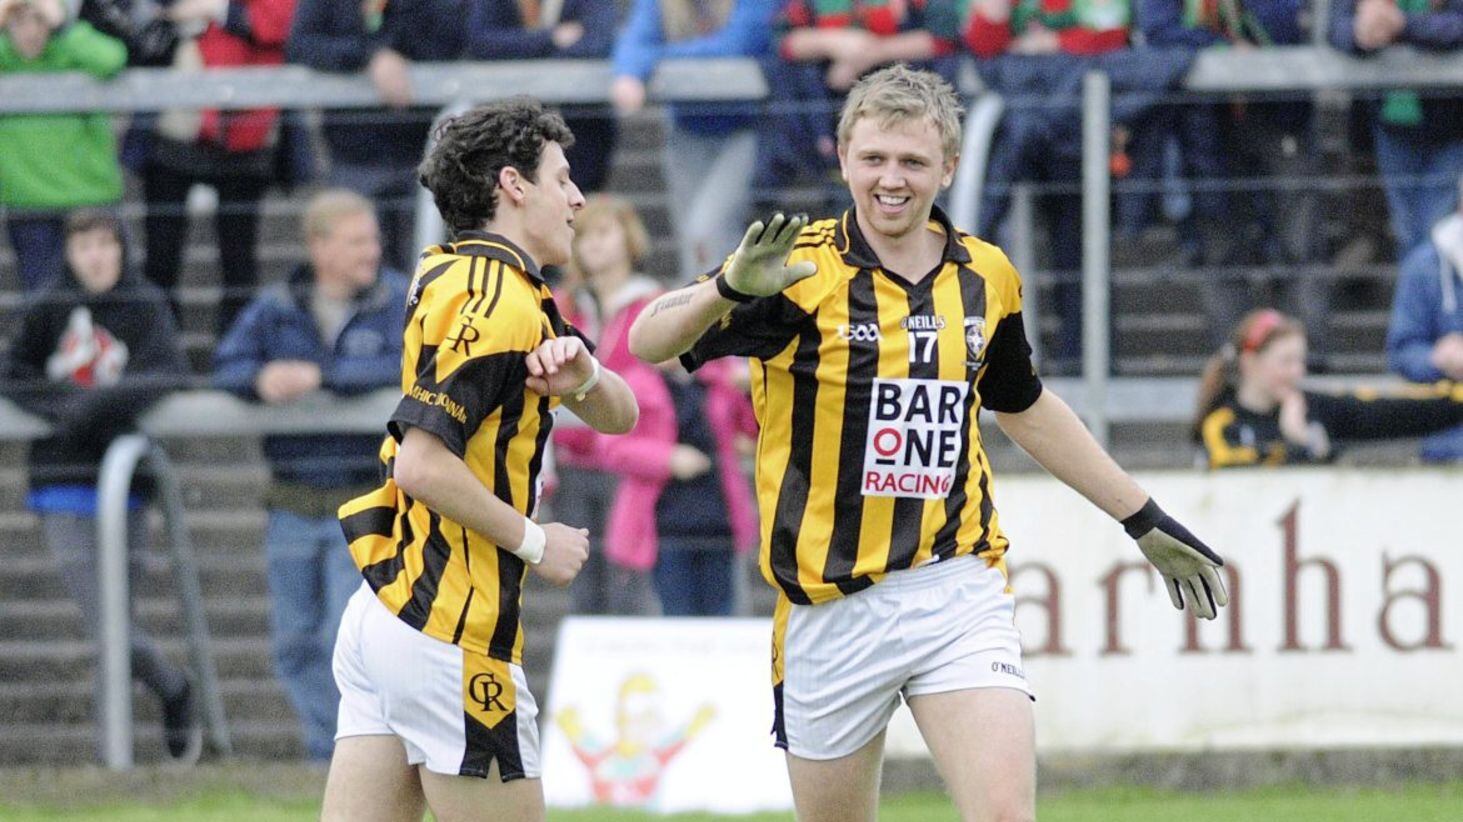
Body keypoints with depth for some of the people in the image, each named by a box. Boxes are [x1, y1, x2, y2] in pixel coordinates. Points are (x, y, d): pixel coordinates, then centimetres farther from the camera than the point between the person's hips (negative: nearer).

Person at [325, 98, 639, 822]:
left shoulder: (466, 279, 18)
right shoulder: (498, 301, -13)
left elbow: (619, 416, 18)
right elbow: (422, 465, -22)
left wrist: (584, 378, -5)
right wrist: (535, 542, -12)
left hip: (383, 615, 10)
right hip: (449, 631, -10)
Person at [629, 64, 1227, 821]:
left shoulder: (986, 277, 6)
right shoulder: (802, 268, -7)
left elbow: (1026, 410, 25)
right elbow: (648, 342, -19)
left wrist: (1144, 520, 28)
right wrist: (729, 286, -40)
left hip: (957, 591, 2)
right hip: (832, 608, -2)